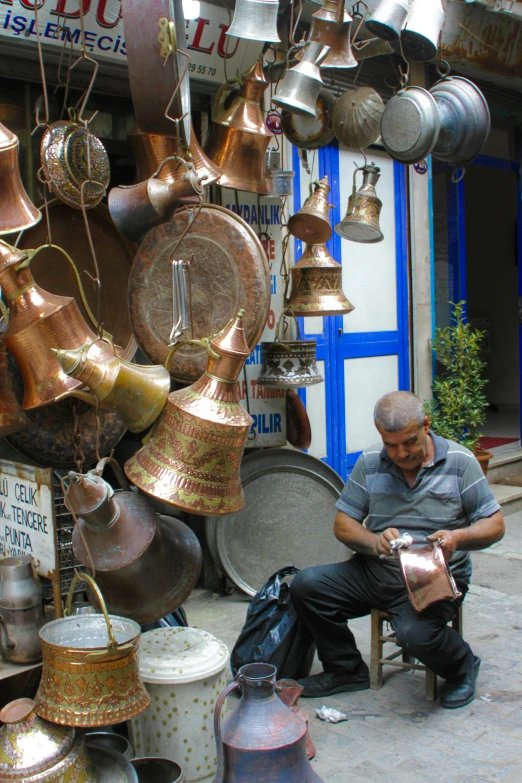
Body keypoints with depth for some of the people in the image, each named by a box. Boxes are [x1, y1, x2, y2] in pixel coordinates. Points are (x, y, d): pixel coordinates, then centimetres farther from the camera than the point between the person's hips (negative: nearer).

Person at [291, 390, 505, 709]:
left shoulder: (460, 461, -4)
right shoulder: (370, 462, 3)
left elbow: (495, 525, -2)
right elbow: (343, 524, 4)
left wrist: (458, 537, -24)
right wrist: (374, 542, -18)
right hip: (375, 572, 4)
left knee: (415, 634, -33)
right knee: (305, 585, -15)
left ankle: (462, 667, 6)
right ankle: (347, 670, 9)